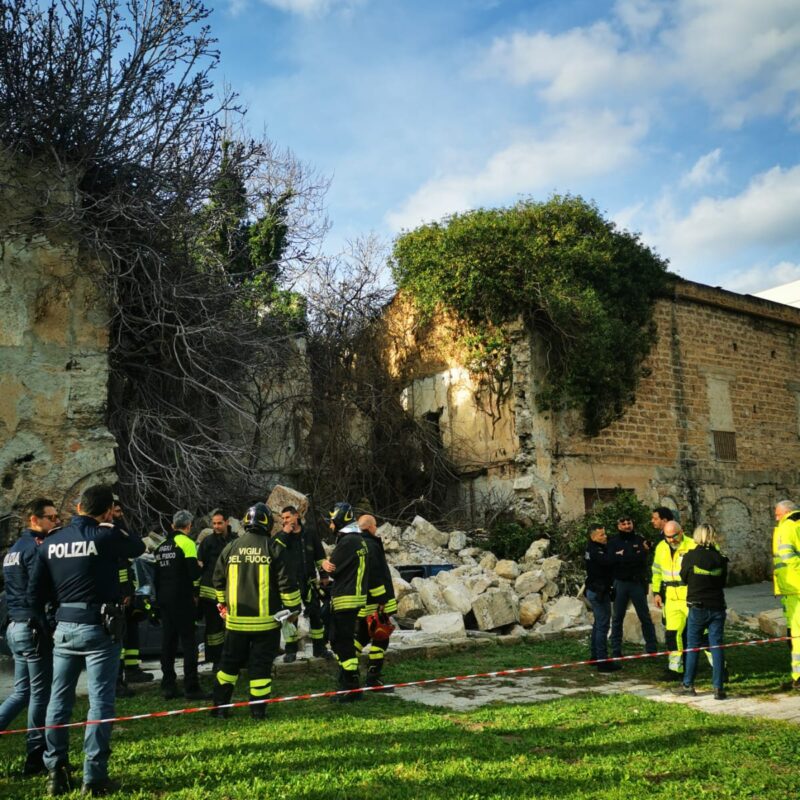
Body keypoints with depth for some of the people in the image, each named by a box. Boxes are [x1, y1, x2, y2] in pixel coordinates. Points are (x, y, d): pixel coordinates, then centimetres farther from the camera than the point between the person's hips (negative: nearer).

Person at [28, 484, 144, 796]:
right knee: (100, 701, 1)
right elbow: (138, 547, 9)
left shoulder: (50, 542, 3)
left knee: (59, 701, 15)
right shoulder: (106, 536, -11)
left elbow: (35, 593, 6)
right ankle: (94, 777, 4)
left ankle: (55, 773, 22)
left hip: (64, 627, 5)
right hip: (100, 628, -5)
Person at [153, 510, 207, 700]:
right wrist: (196, 594, -4)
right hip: (182, 599, -7)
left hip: (164, 599, 7)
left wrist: (159, 598, 20)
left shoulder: (161, 546, 16)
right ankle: (191, 688, -5)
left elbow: (156, 575, 18)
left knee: (168, 642, 11)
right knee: (188, 641, -4)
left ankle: (168, 686, 14)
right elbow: (193, 570, -15)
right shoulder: (186, 542, -8)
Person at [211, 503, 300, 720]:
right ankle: (258, 709, 7)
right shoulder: (274, 548, -9)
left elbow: (219, 580, 11)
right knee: (261, 664, 6)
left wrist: (223, 604, 26)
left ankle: (220, 706, 21)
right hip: (266, 620, -3)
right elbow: (287, 582, -10)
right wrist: (293, 608, 1)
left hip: (236, 619, 3)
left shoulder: (231, 547, 2)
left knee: (230, 662, 16)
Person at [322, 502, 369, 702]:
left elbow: (333, 568, -14)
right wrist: (327, 563, 1)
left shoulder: (347, 542, -17)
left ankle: (353, 689, 0)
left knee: (344, 642, -5)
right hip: (353, 596, 10)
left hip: (346, 599, -10)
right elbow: (332, 565, 18)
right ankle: (346, 681, 28)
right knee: (338, 640, 18)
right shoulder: (358, 540, 15)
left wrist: (326, 564, 4)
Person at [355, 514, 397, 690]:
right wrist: (382, 600, -19)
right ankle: (373, 677, 2)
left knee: (361, 636, 18)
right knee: (380, 638, 0)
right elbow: (374, 575, -23)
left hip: (359, 602, 9)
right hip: (373, 602, -9)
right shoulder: (370, 545, -18)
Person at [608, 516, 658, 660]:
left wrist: (623, 556, -14)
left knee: (645, 617, 4)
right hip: (620, 583, 0)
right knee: (617, 618, 4)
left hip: (637, 583, 0)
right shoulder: (613, 542, 4)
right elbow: (612, 560, -11)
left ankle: (652, 649, 12)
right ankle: (616, 650, 11)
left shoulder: (639, 540, 6)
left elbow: (643, 559, -8)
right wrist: (634, 556, -13)